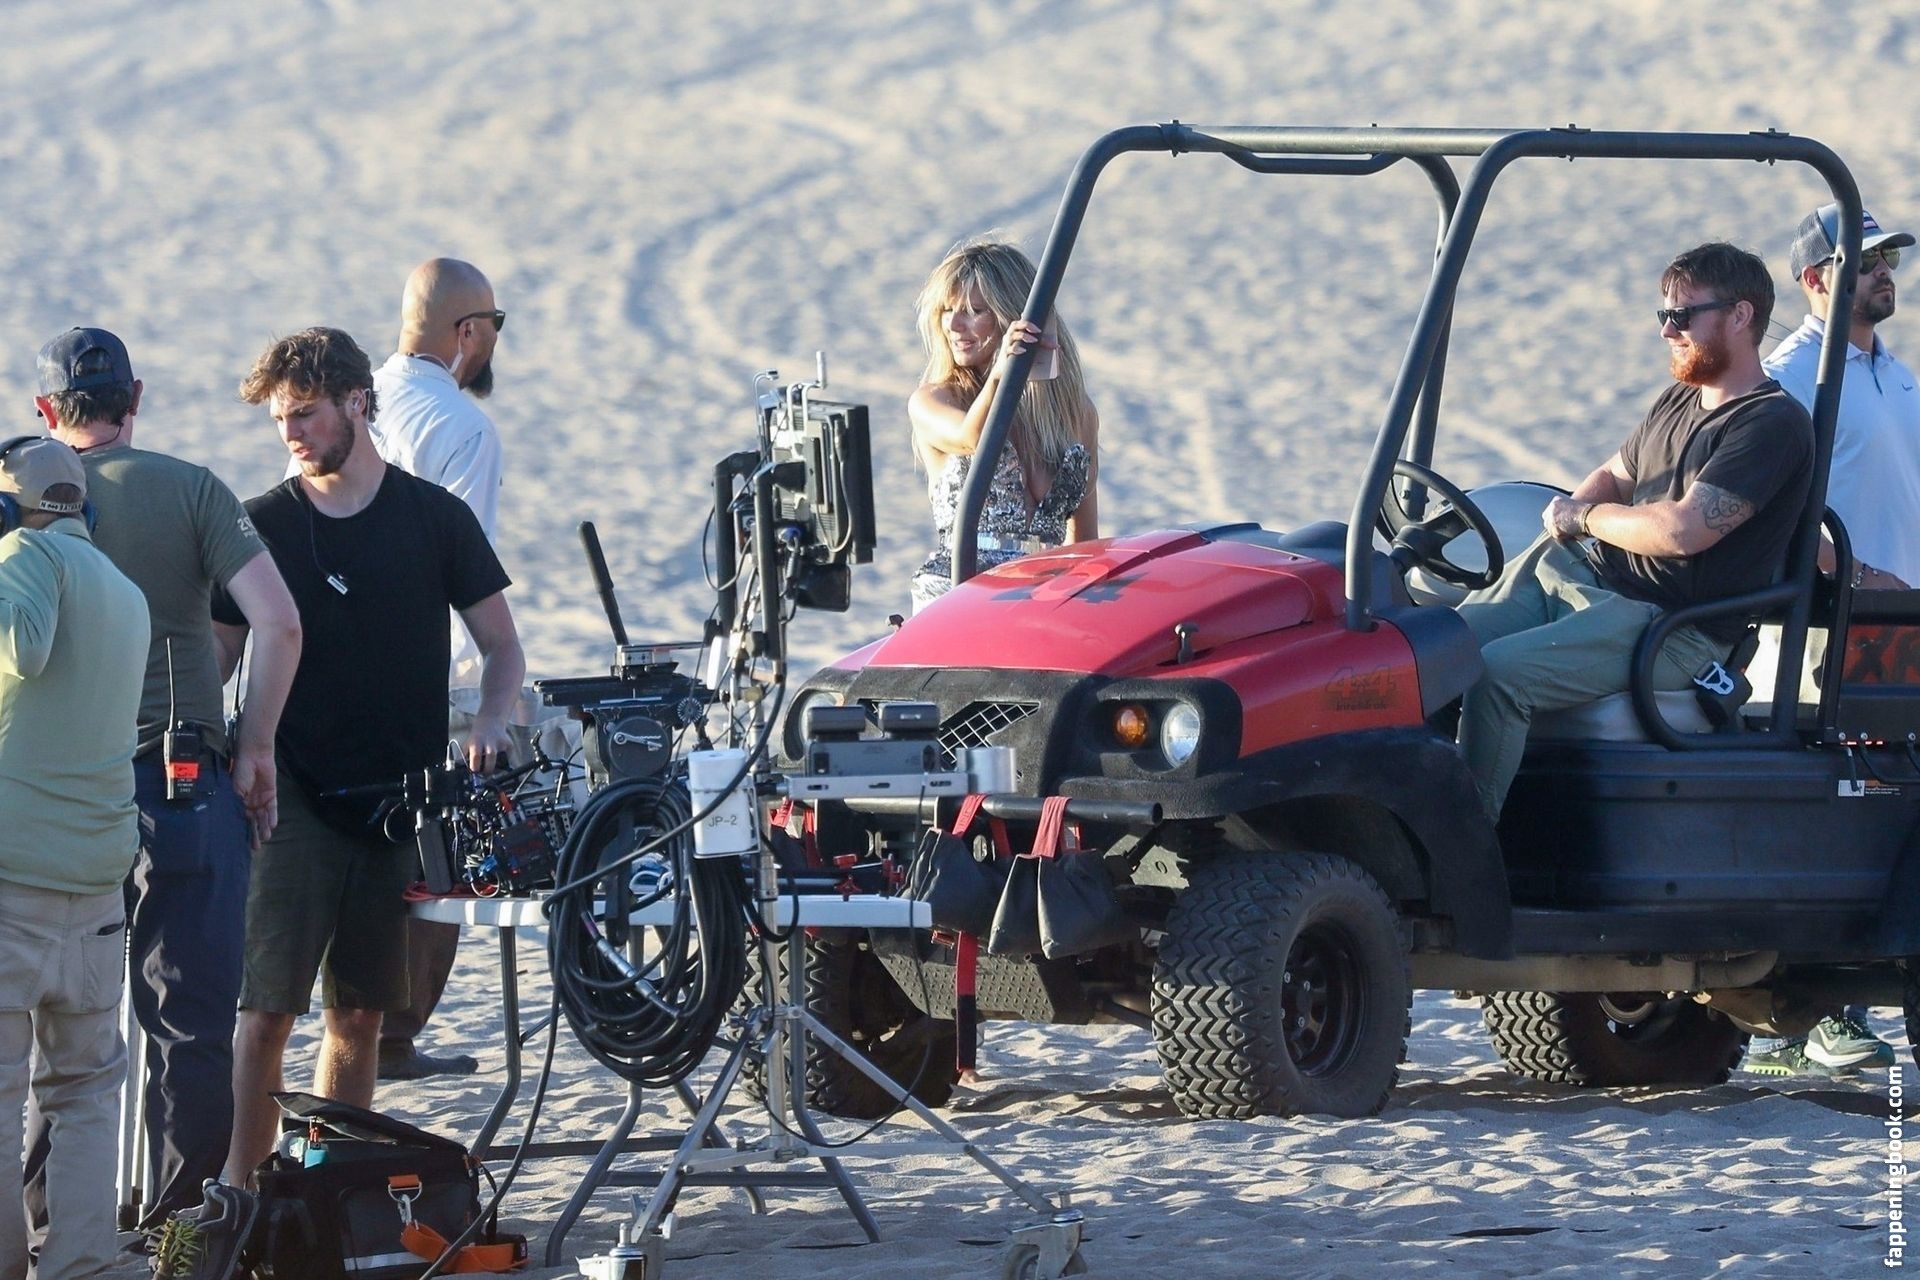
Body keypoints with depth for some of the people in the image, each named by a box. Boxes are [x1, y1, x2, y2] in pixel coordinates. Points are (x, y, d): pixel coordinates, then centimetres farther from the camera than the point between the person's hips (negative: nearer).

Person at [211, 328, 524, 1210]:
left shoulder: (435, 519, 5)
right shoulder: (264, 526, 4)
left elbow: (502, 647, 10)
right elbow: (216, 657, 7)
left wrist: (490, 725, -9)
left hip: (402, 803, 1)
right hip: (297, 802, -1)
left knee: (360, 1013, 7)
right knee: (267, 1006, -11)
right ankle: (240, 1193, -12)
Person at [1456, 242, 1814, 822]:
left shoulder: (1774, 425, -13)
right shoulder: (1677, 402, 16)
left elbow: (1683, 530, -23)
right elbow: (1612, 478, 30)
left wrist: (1583, 518, -8)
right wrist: (1573, 510, 5)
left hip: (1675, 632, -9)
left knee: (1500, 672, -29)